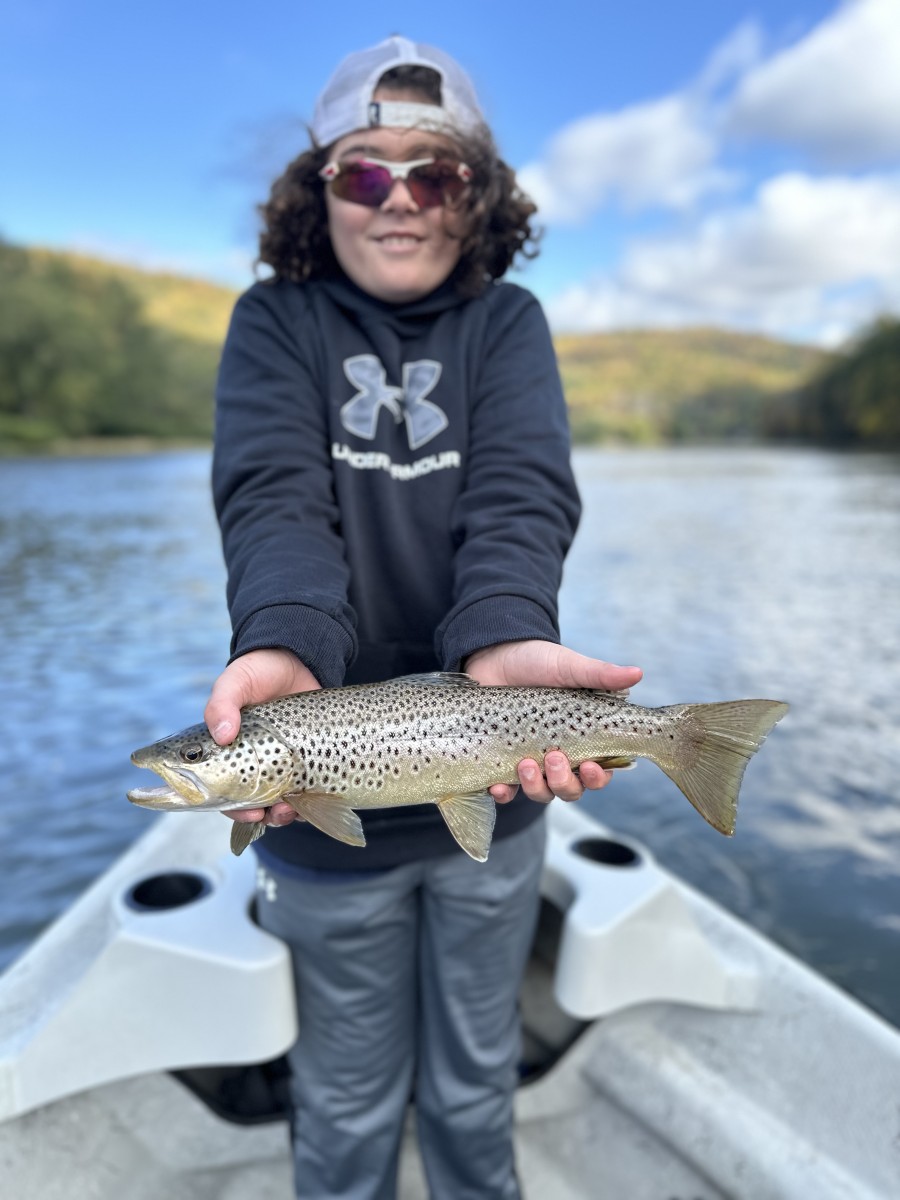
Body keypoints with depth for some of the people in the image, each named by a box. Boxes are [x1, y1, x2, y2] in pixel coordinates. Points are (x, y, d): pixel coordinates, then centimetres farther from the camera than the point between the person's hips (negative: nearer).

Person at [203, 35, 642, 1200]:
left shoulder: (508, 321, 2)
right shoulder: (275, 320, 0)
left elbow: (520, 497, -16)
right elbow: (272, 496, -18)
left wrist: (506, 639, -35)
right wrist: (283, 645, -38)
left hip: (491, 793, 2)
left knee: (474, 1082, 24)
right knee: (348, 1099, 20)